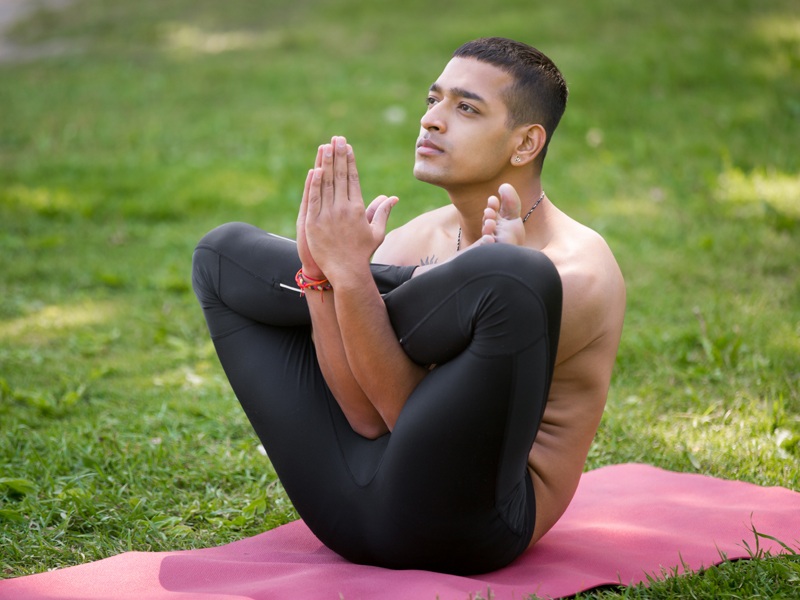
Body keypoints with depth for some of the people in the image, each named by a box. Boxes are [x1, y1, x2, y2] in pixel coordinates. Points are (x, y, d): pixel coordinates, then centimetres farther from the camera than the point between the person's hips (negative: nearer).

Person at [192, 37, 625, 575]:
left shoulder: (579, 273, -9)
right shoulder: (413, 243, 13)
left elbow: (411, 412, -15)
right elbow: (368, 415, -3)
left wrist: (352, 276, -23)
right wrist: (322, 274, -14)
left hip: (456, 525, -7)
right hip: (357, 508, 7)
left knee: (509, 276, -33)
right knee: (225, 252, 13)